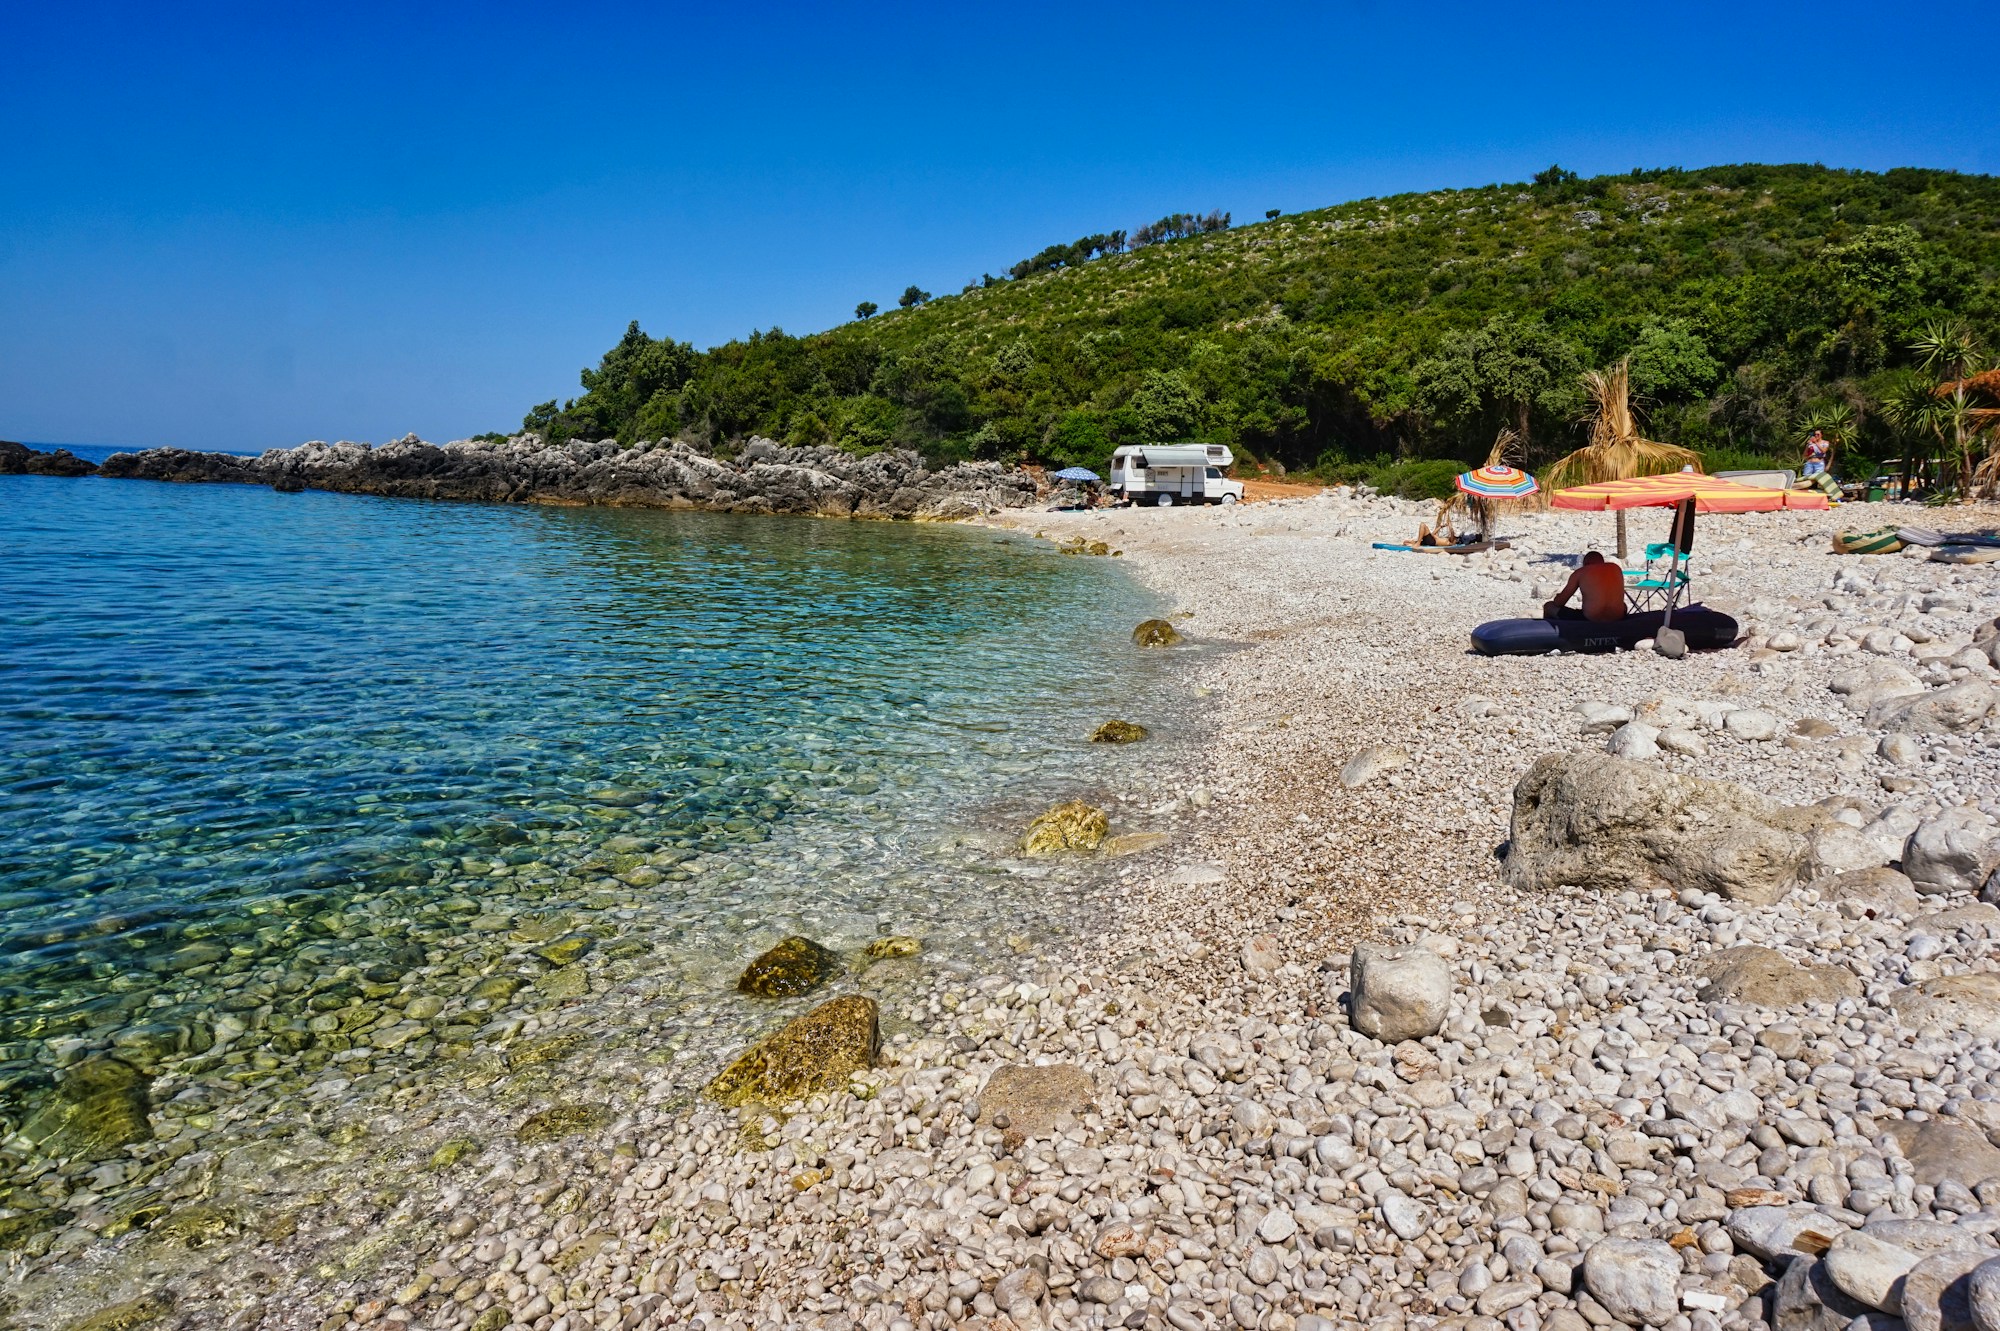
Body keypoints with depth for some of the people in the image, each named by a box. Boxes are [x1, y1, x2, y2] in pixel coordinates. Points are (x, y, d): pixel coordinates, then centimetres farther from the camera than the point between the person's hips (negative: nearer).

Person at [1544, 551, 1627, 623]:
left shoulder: (1580, 572, 2)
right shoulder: (1616, 568, 13)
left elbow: (1559, 602, 3)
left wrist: (1558, 598, 27)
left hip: (1590, 620, -4)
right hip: (1617, 618, 4)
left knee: (1549, 607, 16)